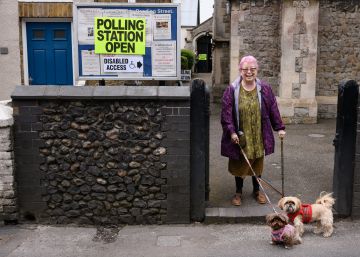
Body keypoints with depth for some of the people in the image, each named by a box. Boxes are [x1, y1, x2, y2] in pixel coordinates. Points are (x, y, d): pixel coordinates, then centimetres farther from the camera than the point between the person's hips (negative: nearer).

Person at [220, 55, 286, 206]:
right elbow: (226, 113, -10)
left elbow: (273, 110, 4)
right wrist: (231, 132, -17)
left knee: (257, 164, 15)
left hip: (259, 137, 2)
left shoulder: (265, 89, -1)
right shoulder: (232, 90, -8)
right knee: (239, 164, 10)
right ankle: (238, 192, 29)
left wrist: (279, 127, 2)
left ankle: (257, 190, 35)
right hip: (240, 137, -2)